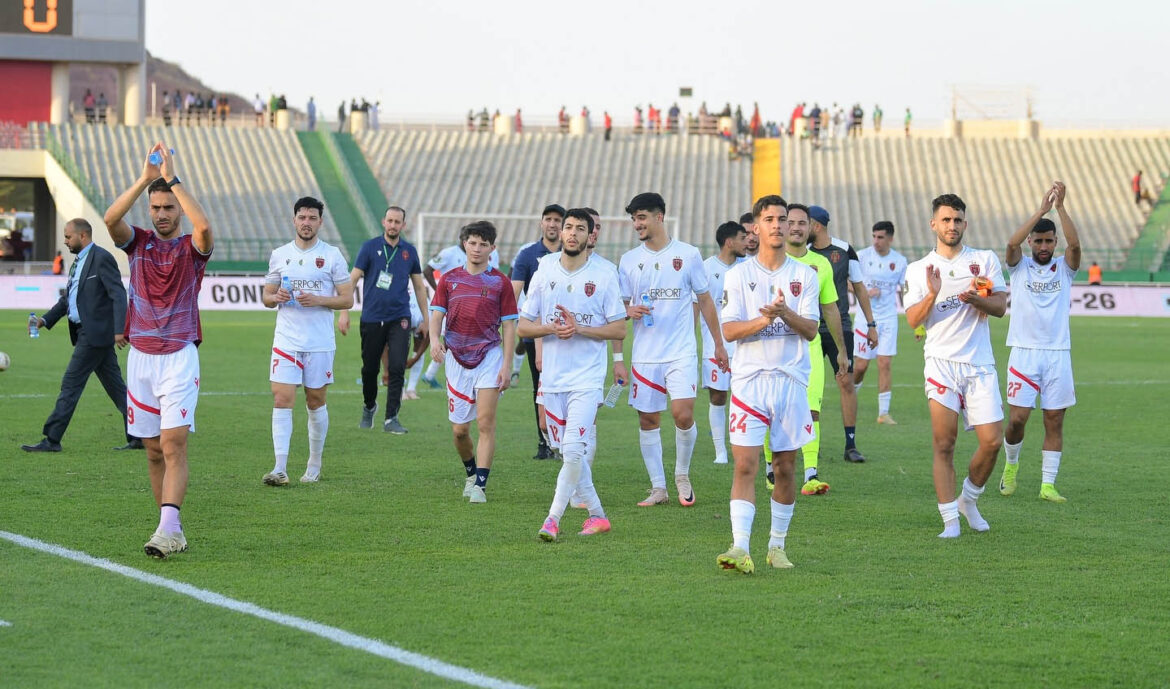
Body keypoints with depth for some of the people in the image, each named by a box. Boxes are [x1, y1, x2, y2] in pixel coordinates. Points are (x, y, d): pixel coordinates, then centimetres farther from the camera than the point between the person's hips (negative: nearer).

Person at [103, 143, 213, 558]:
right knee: (154, 450, 6)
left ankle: (168, 530, -24)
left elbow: (204, 226, -23)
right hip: (140, 356, 4)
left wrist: (172, 178, -21)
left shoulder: (192, 247, 1)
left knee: (173, 443, -16)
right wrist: (145, 178, -19)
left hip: (180, 356, -4)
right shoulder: (137, 242, 9)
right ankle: (173, 533, 13)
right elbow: (111, 218, -12)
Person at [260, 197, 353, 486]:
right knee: (282, 400, -10)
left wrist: (318, 300, -16)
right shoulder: (279, 255, 8)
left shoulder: (332, 256, 1)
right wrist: (277, 297, -9)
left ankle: (314, 466, 21)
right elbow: (267, 297, 14)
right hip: (286, 340, 1)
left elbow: (347, 299, 0)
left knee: (316, 402, 7)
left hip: (320, 343, -1)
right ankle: (280, 469, -13)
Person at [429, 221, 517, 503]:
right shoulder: (449, 279, 7)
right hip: (456, 358, 2)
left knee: (485, 422, -12)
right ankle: (471, 472, 31)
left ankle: (480, 485, -9)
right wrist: (434, 339, -20)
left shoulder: (500, 282, 2)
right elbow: (437, 314, 2)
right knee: (459, 429, 6)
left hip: (489, 356, -2)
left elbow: (509, 326, 2)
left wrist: (507, 366, -5)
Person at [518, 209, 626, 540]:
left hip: (587, 378, -4)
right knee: (569, 453, 7)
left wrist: (579, 328, -14)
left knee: (574, 450, -16)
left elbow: (619, 329, -1)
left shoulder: (603, 277, 0)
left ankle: (553, 518, -12)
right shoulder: (543, 277, 9)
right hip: (552, 377, 4)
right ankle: (596, 514, 18)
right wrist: (552, 328, -10)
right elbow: (523, 326, 9)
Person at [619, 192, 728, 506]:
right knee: (648, 419, 3)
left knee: (683, 413, -15)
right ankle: (658, 487, 14)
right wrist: (629, 310, -12)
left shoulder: (688, 254, 2)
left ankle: (682, 475, 8)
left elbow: (705, 301, 10)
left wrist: (719, 344, 11)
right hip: (644, 354, 3)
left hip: (681, 352, -3)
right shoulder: (628, 260, 7)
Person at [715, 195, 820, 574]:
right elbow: (730, 330, -4)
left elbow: (811, 329, -2)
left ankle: (777, 546, 19)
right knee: (745, 465, -11)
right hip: (749, 379, -2)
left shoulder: (804, 275, 7)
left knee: (785, 467, 6)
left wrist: (786, 313, -21)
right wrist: (764, 319, -21)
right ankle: (740, 548, -18)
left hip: (792, 380, 2)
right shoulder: (738, 275, 4)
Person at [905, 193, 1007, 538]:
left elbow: (1000, 306, 2)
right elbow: (913, 319, 0)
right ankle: (950, 520, -2)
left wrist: (974, 298, -17)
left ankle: (969, 500, 20)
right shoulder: (917, 270, 8)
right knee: (944, 444, -7)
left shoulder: (985, 260, 9)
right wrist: (932, 294, -17)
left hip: (980, 364, 1)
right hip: (941, 363, -1)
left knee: (992, 441, -4)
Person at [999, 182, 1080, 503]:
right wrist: (1041, 211, -21)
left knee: (1055, 420, 0)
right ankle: (1011, 464, 22)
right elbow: (1012, 243, -16)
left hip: (1058, 353, 1)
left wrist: (1060, 206, -20)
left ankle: (1048, 484, 5)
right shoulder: (1019, 266, 5)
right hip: (1024, 352, -1)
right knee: (1017, 418, -6)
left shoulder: (1064, 268, 7)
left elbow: (1075, 244, -13)